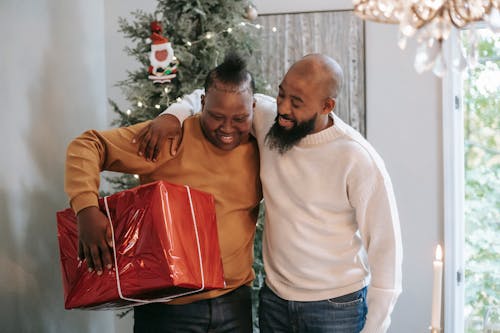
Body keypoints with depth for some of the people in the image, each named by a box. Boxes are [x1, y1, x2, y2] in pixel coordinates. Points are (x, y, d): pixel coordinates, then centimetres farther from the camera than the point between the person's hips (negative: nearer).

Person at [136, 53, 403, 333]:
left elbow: (385, 246, -14)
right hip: (274, 299, 4)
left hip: (336, 309, -4)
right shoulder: (266, 117, -7)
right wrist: (173, 115, -12)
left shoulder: (358, 160, -20)